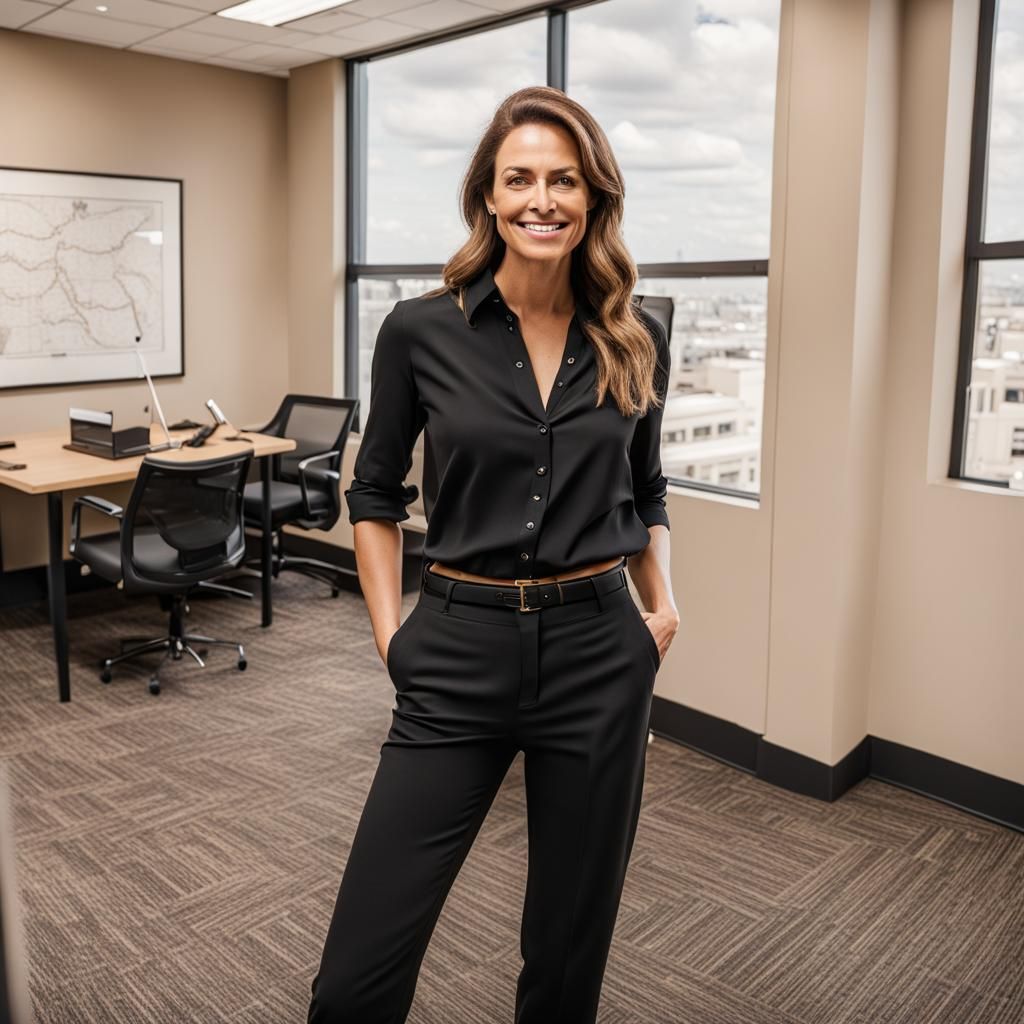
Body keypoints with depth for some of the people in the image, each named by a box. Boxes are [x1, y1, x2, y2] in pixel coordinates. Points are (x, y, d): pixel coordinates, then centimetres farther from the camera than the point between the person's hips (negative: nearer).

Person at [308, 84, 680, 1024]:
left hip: (599, 655, 2)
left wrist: (664, 606, 3)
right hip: (458, 657, -1)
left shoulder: (635, 343, 3)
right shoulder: (422, 331, -4)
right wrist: (389, 631, 0)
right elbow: (375, 493, 7)